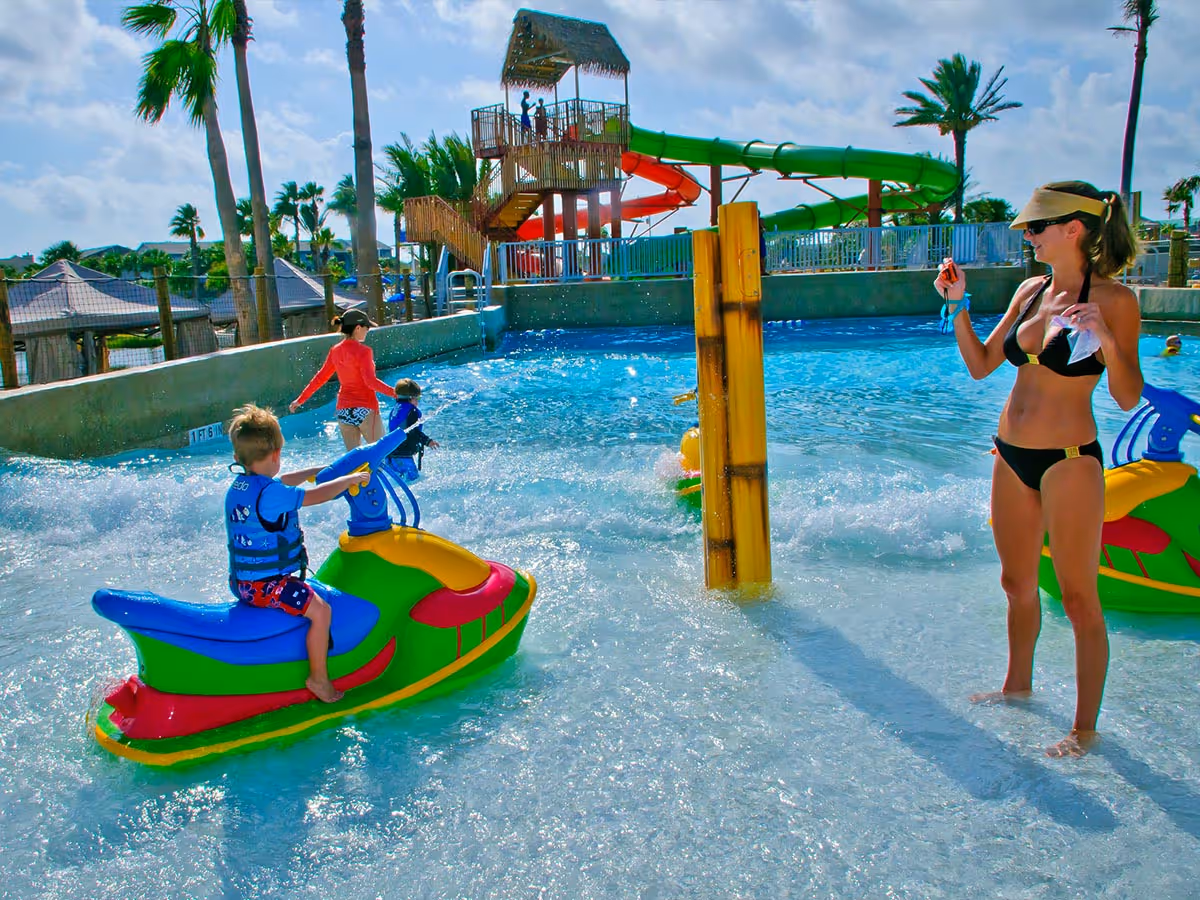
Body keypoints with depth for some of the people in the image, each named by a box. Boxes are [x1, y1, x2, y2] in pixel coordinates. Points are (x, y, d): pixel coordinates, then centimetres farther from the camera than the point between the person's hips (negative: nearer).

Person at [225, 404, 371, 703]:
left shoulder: (236, 487, 7)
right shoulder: (271, 493, -24)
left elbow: (282, 481, 23)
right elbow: (318, 495, -19)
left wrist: (317, 470, 32)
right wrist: (352, 478, -4)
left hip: (241, 581, 11)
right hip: (265, 585, -10)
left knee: (305, 592, 33)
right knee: (320, 610, -17)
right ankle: (318, 676, -7)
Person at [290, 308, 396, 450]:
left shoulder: (335, 350, 8)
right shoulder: (363, 351, -12)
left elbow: (320, 377, 14)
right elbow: (371, 381, -21)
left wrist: (300, 399, 24)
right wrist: (395, 393, -24)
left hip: (343, 410, 7)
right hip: (365, 409, -7)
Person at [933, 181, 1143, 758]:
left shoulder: (1113, 300, -10)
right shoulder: (1030, 291, 8)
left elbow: (1128, 398, -13)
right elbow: (981, 365, 11)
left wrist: (1106, 340, -28)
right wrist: (958, 307, 2)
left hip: (1069, 460, -6)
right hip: (1012, 455, 7)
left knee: (1078, 598, 3)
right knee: (1017, 583, 20)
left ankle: (1085, 728, 17)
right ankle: (1018, 685, 40)